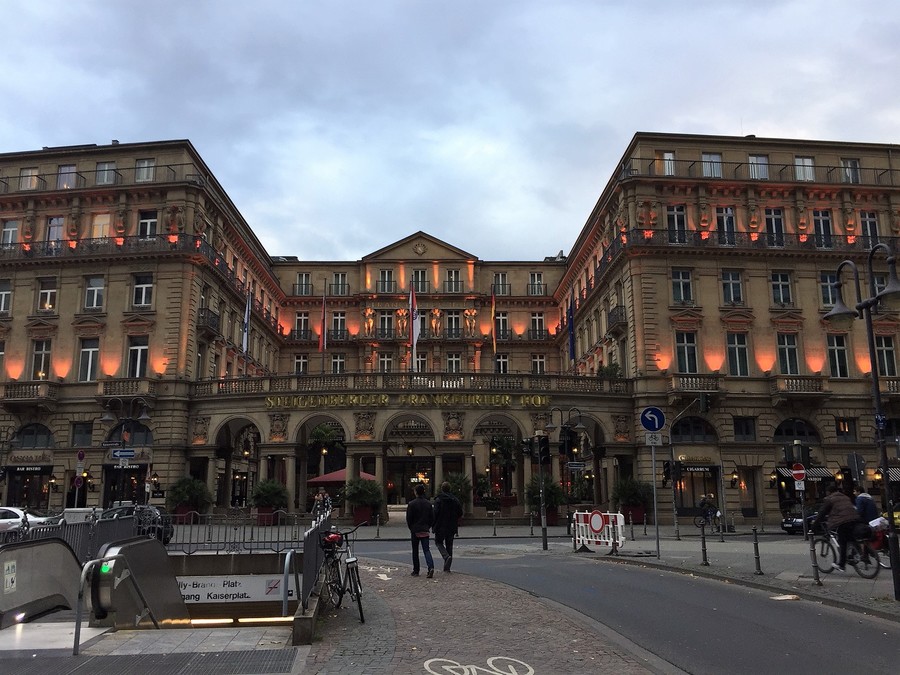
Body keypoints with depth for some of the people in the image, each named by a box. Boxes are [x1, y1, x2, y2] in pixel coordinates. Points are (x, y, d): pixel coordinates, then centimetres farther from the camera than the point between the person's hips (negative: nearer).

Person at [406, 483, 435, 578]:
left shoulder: (411, 504, -9)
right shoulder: (428, 503, 3)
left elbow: (408, 518, -7)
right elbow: (432, 517, 5)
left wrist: (411, 528, 9)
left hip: (415, 531, -3)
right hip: (425, 531, 3)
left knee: (415, 551, 10)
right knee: (426, 549, 3)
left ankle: (416, 571, 15)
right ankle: (431, 567, -19)